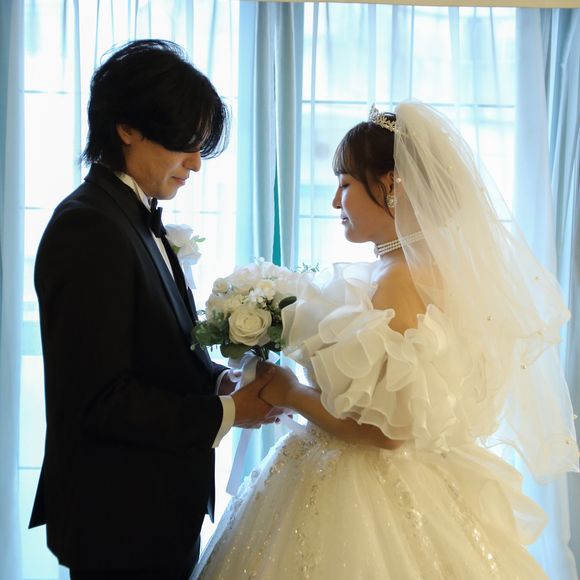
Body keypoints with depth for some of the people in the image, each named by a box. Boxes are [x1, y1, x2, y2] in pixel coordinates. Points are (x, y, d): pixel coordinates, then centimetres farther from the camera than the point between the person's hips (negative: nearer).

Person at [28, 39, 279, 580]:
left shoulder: (138, 220, 9)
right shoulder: (90, 229, -20)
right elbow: (102, 398, -23)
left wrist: (221, 378, -4)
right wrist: (226, 413, -15)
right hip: (123, 521, -9)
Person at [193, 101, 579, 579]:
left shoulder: (401, 283, -21)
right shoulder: (423, 268, 5)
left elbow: (385, 429, -22)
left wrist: (290, 394, -11)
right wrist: (297, 389, 5)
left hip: (371, 499, -8)